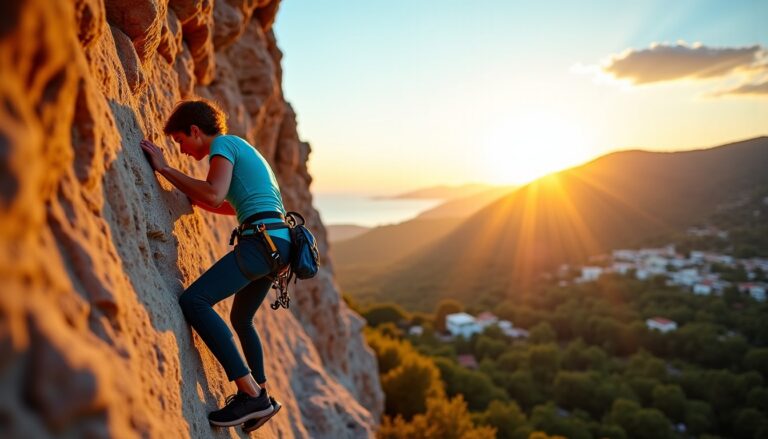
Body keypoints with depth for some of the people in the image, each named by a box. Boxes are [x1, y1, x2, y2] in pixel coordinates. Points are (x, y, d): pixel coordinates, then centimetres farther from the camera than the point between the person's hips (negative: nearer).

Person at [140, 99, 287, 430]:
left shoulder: (224, 144, -1)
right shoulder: (239, 149, 26)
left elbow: (215, 196, -18)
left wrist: (164, 169, -9)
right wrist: (191, 196, 34)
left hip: (262, 239, -10)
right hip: (277, 241, 10)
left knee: (193, 301, -20)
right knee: (240, 319, 24)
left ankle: (251, 394, -20)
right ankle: (261, 398, 32)